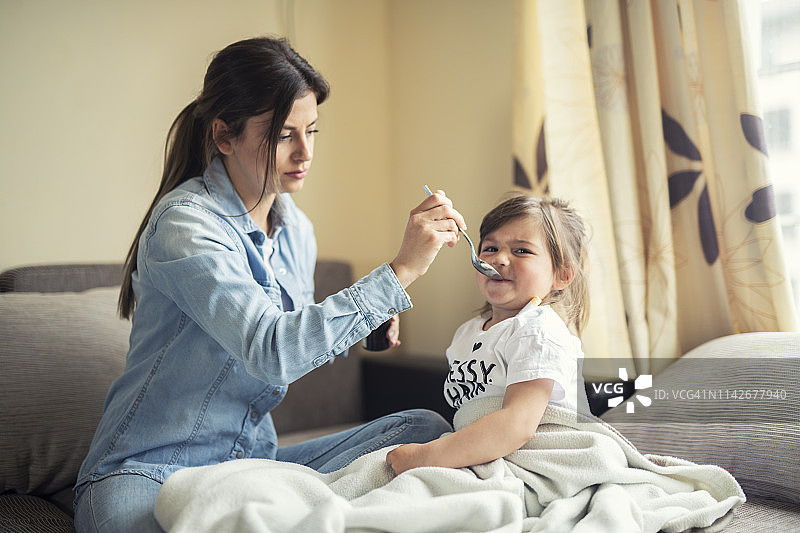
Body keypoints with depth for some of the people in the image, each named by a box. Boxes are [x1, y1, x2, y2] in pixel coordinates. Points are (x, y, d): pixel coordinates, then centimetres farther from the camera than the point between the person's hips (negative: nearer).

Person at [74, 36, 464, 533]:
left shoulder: (297, 230, 6)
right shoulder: (184, 223, -19)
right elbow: (269, 351, -32)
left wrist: (355, 324, -4)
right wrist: (400, 271, -31)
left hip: (256, 460, 6)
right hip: (150, 469, -6)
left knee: (426, 428, -9)